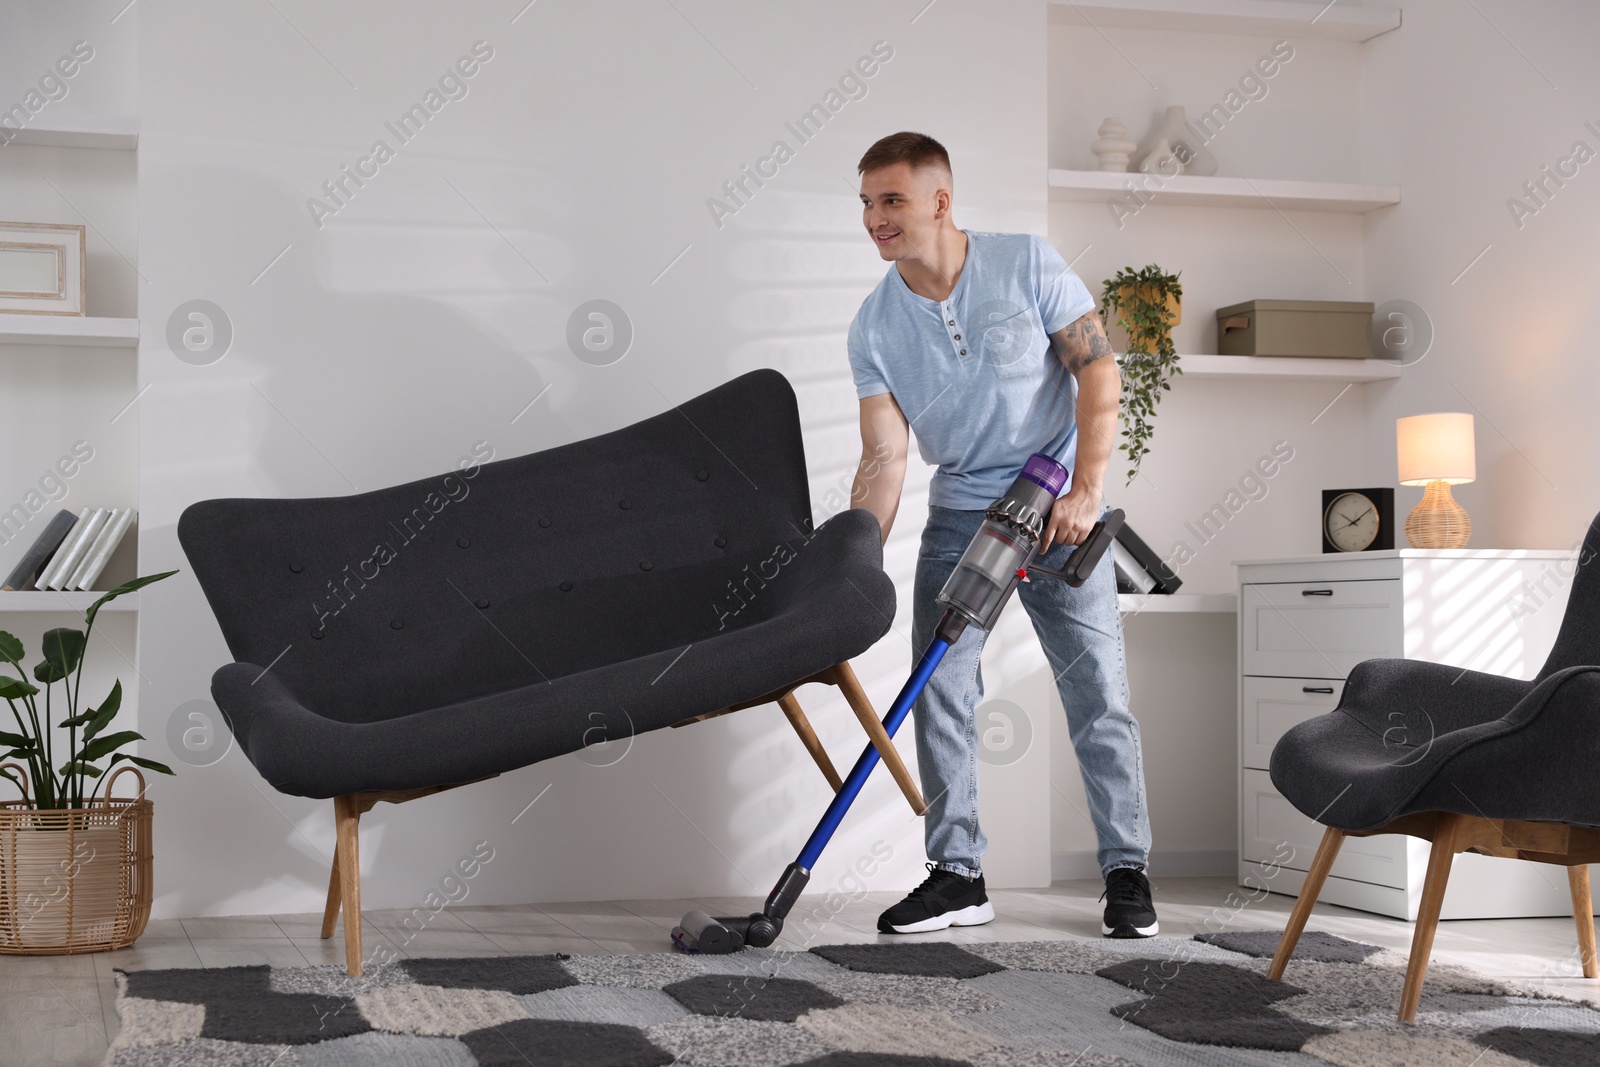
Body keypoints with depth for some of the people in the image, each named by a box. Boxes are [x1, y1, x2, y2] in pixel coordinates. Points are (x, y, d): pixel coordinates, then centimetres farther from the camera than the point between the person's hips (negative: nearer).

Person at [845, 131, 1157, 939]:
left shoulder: (1026, 264, -11)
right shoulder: (874, 326, -5)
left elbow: (1098, 369, -11)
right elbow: (884, 456, -9)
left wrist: (1086, 491, -19)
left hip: (1059, 509, -3)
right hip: (958, 515, 3)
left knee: (1097, 690, -2)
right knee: (939, 691, -1)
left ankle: (1126, 869, 11)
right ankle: (957, 873, 10)